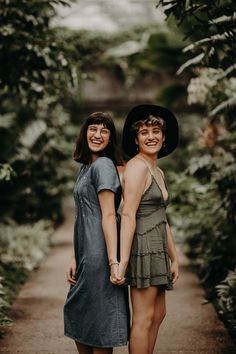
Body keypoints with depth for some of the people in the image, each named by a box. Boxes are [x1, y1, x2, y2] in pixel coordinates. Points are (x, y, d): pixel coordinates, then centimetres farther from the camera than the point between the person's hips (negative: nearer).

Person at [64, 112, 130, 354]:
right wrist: (75, 259, 14)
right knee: (77, 319, 16)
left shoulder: (102, 165, -10)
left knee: (98, 324, -1)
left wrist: (113, 261, -22)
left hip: (99, 255, -9)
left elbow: (108, 216, -17)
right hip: (86, 256, 9)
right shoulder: (86, 167, 17)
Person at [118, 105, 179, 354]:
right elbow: (128, 216, -19)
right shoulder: (137, 166, -11)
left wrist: (174, 258, 20)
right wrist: (123, 261, -25)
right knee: (144, 318, -7)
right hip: (142, 246, -10)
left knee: (158, 315, 13)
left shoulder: (158, 172, 17)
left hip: (157, 248, 10)